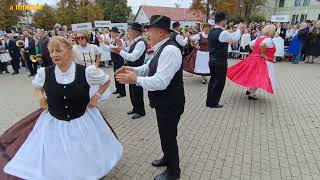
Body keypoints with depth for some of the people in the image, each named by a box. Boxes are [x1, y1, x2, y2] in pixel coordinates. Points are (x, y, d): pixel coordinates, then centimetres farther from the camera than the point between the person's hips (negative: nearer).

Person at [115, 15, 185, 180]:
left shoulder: (170, 50, -26)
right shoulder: (162, 48, 7)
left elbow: (160, 82, -33)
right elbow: (150, 68, 13)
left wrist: (136, 80, -25)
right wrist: (133, 69, -2)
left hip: (170, 104, -10)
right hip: (164, 102, 10)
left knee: (169, 137, 10)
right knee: (165, 134, 27)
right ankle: (167, 158, 52)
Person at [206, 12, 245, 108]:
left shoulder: (211, 32, 9)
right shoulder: (222, 33, -18)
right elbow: (235, 38, -5)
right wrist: (239, 29, 12)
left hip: (212, 60, 9)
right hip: (220, 62, -9)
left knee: (213, 80, 16)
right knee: (219, 82, 3)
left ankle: (209, 101, 25)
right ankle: (213, 103, 12)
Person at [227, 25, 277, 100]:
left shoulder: (259, 38, 7)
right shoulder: (269, 40, -17)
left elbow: (251, 44, 15)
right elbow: (262, 44, -37)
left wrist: (256, 52, 12)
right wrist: (263, 54, -23)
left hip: (254, 58, 8)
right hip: (263, 62, -8)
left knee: (253, 76, 21)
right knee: (258, 78, 2)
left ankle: (249, 90, 31)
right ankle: (252, 95, 10)